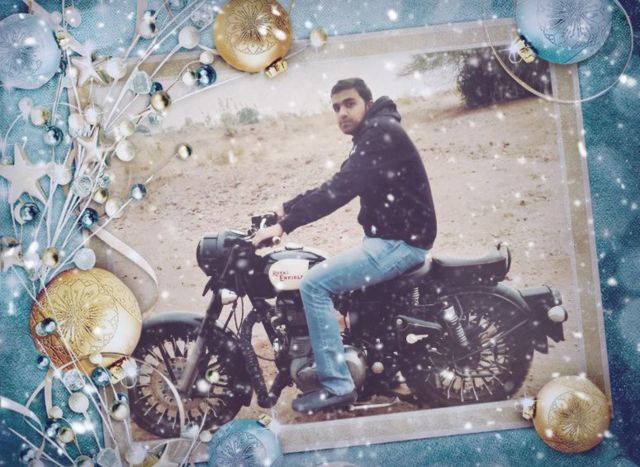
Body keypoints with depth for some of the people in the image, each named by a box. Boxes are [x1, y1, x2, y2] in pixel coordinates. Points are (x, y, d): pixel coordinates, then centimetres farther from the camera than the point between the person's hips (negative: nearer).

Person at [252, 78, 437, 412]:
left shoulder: (382, 132, -16)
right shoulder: (371, 136, 17)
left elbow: (340, 190, -25)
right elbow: (333, 186, 19)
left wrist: (284, 225, -25)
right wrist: (286, 209, 10)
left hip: (401, 242, -11)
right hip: (388, 238, 11)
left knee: (314, 284, -17)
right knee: (324, 276, 23)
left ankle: (337, 386, -14)